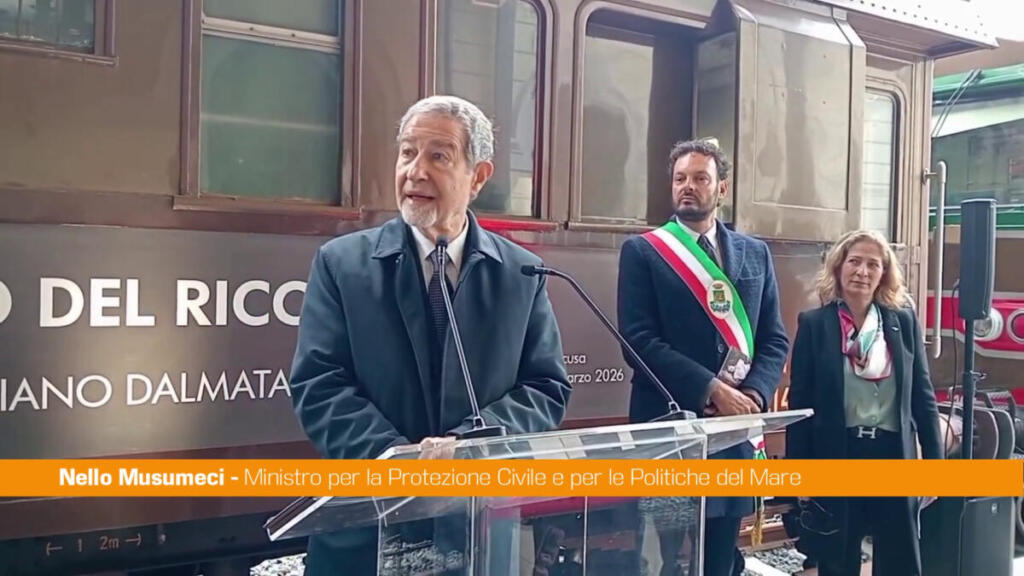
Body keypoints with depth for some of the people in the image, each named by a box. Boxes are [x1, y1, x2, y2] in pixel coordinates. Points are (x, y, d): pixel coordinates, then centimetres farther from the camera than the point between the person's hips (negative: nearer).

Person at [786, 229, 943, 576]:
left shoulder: (904, 321, 4)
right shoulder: (814, 324, -3)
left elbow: (923, 395, 7)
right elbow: (799, 401, -3)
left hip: (894, 455, 2)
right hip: (836, 457, -2)